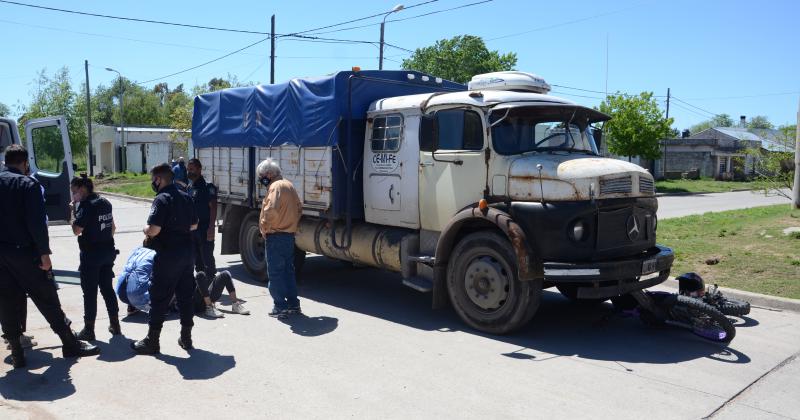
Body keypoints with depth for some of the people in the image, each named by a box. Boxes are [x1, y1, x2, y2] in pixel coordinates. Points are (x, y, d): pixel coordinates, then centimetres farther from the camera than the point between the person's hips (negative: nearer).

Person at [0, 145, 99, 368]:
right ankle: (70, 344, 10)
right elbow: (37, 223, -15)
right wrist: (44, 253, -12)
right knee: (47, 299, 3)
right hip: (23, 251, -5)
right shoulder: (28, 184, -8)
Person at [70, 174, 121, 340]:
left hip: (91, 254, -7)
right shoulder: (105, 202, 9)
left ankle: (89, 329, 8)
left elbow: (76, 230, -18)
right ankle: (115, 325, 20)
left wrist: (73, 211, -8)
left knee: (90, 291, 1)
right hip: (108, 251, 8)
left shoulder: (86, 205, -15)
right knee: (107, 288, 15)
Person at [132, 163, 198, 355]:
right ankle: (186, 337, 20)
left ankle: (152, 341, 10)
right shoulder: (186, 197, 9)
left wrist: (146, 230, -1)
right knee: (185, 295, 13)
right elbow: (194, 225, 17)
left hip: (167, 255, -7)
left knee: (159, 298, 2)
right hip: (186, 252, 7)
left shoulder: (162, 199, -15)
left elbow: (153, 230, -22)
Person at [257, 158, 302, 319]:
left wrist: (264, 228, -15)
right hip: (289, 235, 9)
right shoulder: (289, 185, 14)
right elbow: (299, 208, 21)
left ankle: (281, 307, 1)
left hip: (276, 236, -9)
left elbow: (271, 210, -28)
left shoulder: (275, 186, -15)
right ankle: (293, 304, 20)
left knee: (275, 272, -2)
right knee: (288, 270, 15)